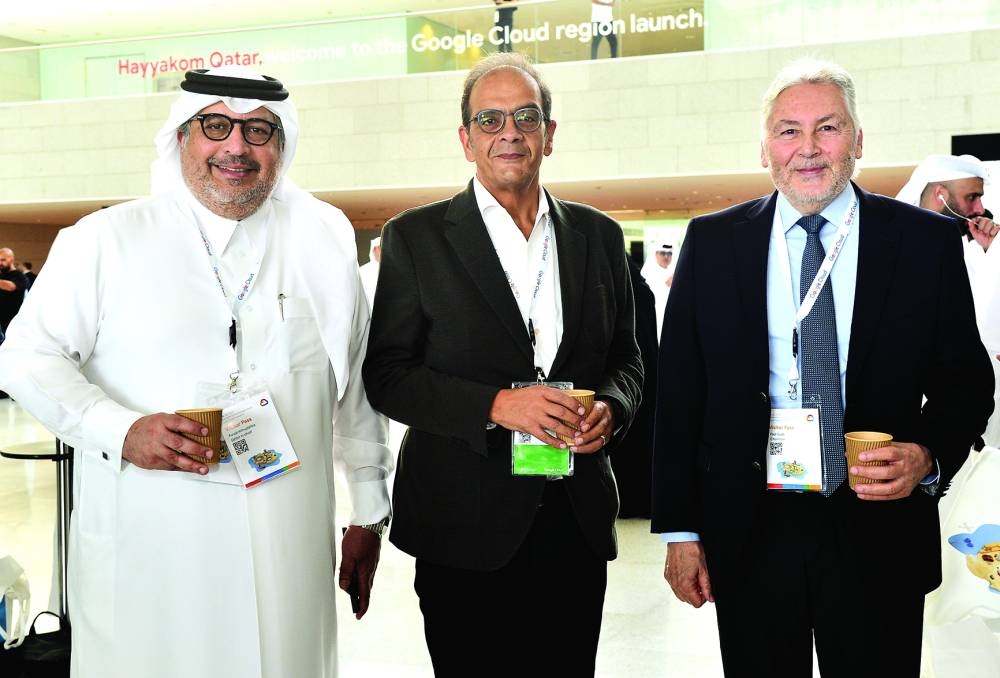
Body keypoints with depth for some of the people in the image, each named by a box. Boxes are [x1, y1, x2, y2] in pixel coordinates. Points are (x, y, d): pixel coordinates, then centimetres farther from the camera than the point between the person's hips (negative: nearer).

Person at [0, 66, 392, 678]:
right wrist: (120, 430, -15)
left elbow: (356, 386, 11)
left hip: (289, 550, 2)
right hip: (145, 552, -1)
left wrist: (369, 513, 14)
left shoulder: (324, 239, 6)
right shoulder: (106, 239, 0)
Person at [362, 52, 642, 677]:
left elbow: (626, 357, 15)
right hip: (465, 526, -3)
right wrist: (494, 405, -18)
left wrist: (610, 407, -7)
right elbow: (387, 376, -5)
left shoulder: (598, 235, 8)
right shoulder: (416, 237, -2)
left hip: (577, 518, 3)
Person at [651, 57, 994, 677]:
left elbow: (966, 382, 7)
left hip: (880, 535, 0)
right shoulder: (711, 243, 1)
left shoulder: (925, 241, 0)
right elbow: (680, 394, 2)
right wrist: (681, 531, -1)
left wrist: (929, 457, -14)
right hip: (749, 534, 1)